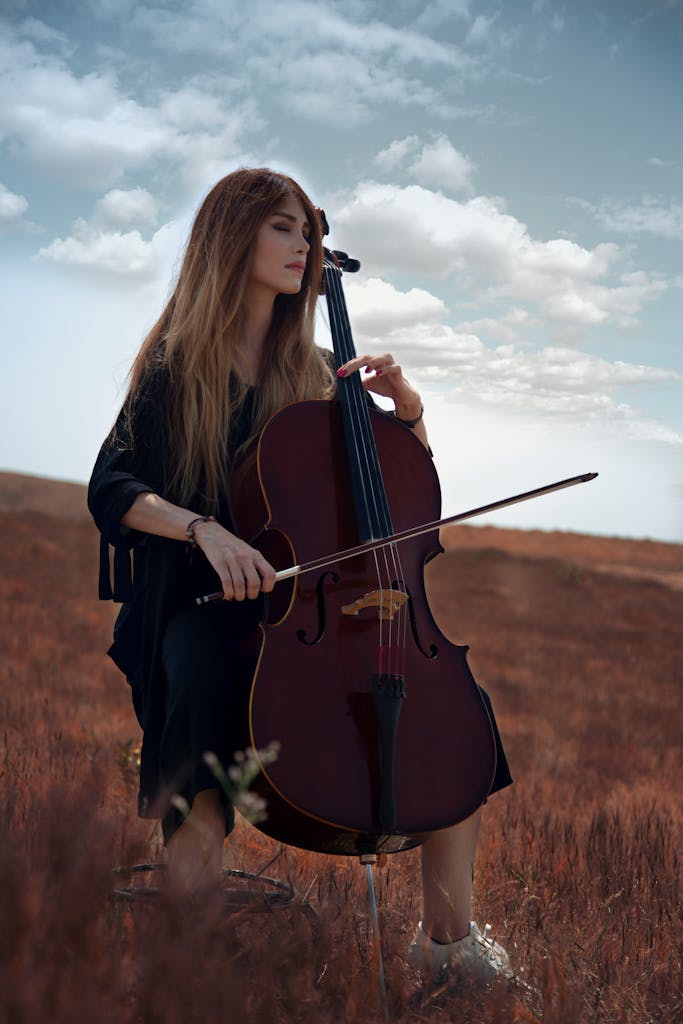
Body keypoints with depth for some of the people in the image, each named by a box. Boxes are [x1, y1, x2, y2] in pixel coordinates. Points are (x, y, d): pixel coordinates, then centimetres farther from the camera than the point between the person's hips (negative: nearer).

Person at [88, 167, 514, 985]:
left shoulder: (314, 372, 14)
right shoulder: (176, 365, 3)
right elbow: (112, 489, -9)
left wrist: (405, 405, -2)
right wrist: (204, 529, -27)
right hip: (206, 601, -4)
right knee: (204, 682, -38)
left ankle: (447, 933, -8)